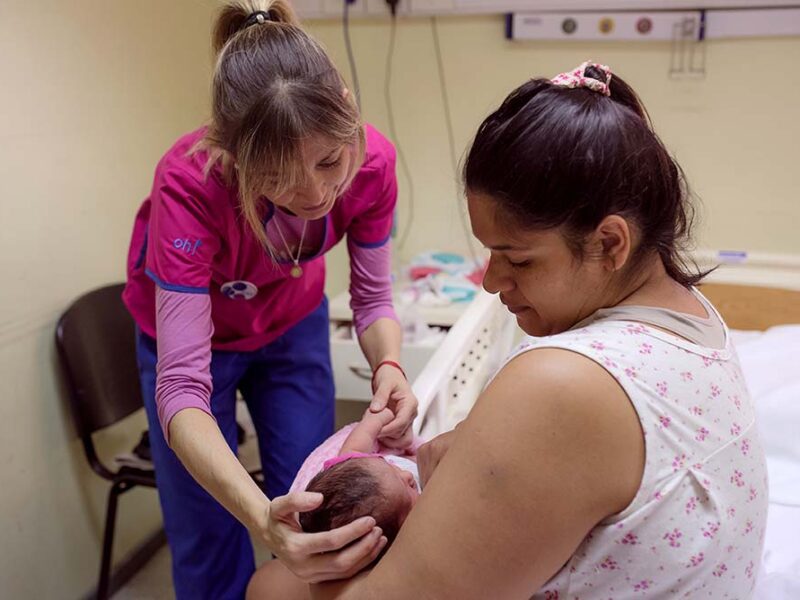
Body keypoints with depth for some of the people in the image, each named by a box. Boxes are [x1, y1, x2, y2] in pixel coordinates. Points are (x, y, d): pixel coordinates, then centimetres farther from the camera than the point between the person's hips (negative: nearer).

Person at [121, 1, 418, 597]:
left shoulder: (372, 161, -28)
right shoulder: (189, 182, -39)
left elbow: (373, 297, -13)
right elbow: (182, 389, -41)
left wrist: (388, 366, -35)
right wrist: (263, 519, -57)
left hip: (293, 324, 3)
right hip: (187, 330, -2)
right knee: (208, 537, 3)